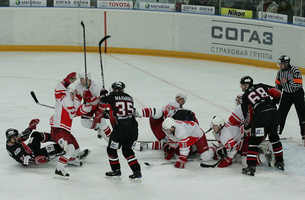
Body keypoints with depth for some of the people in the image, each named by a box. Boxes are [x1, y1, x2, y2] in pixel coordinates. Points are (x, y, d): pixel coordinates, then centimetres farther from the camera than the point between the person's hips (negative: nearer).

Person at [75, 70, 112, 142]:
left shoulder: (97, 87, -35)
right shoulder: (78, 86, -17)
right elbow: (77, 97, 0)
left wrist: (100, 112, -29)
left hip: (98, 105, -6)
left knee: (100, 120, -24)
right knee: (85, 122, -7)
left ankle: (109, 138, -9)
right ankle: (98, 128, 19)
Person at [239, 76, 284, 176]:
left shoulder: (245, 96, 10)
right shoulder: (261, 86, 18)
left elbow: (247, 115, 10)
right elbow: (277, 94, 11)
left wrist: (246, 126, 26)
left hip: (261, 116, -5)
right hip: (274, 113, 5)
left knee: (254, 140, 2)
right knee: (274, 137, 23)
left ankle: (251, 167, -3)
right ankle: (280, 163, 30)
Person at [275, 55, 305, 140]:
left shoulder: (295, 70, -21)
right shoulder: (280, 72, -1)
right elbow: (278, 84, 10)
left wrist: (287, 81, -32)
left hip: (297, 94, -5)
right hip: (286, 94, 5)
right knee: (281, 113, 3)